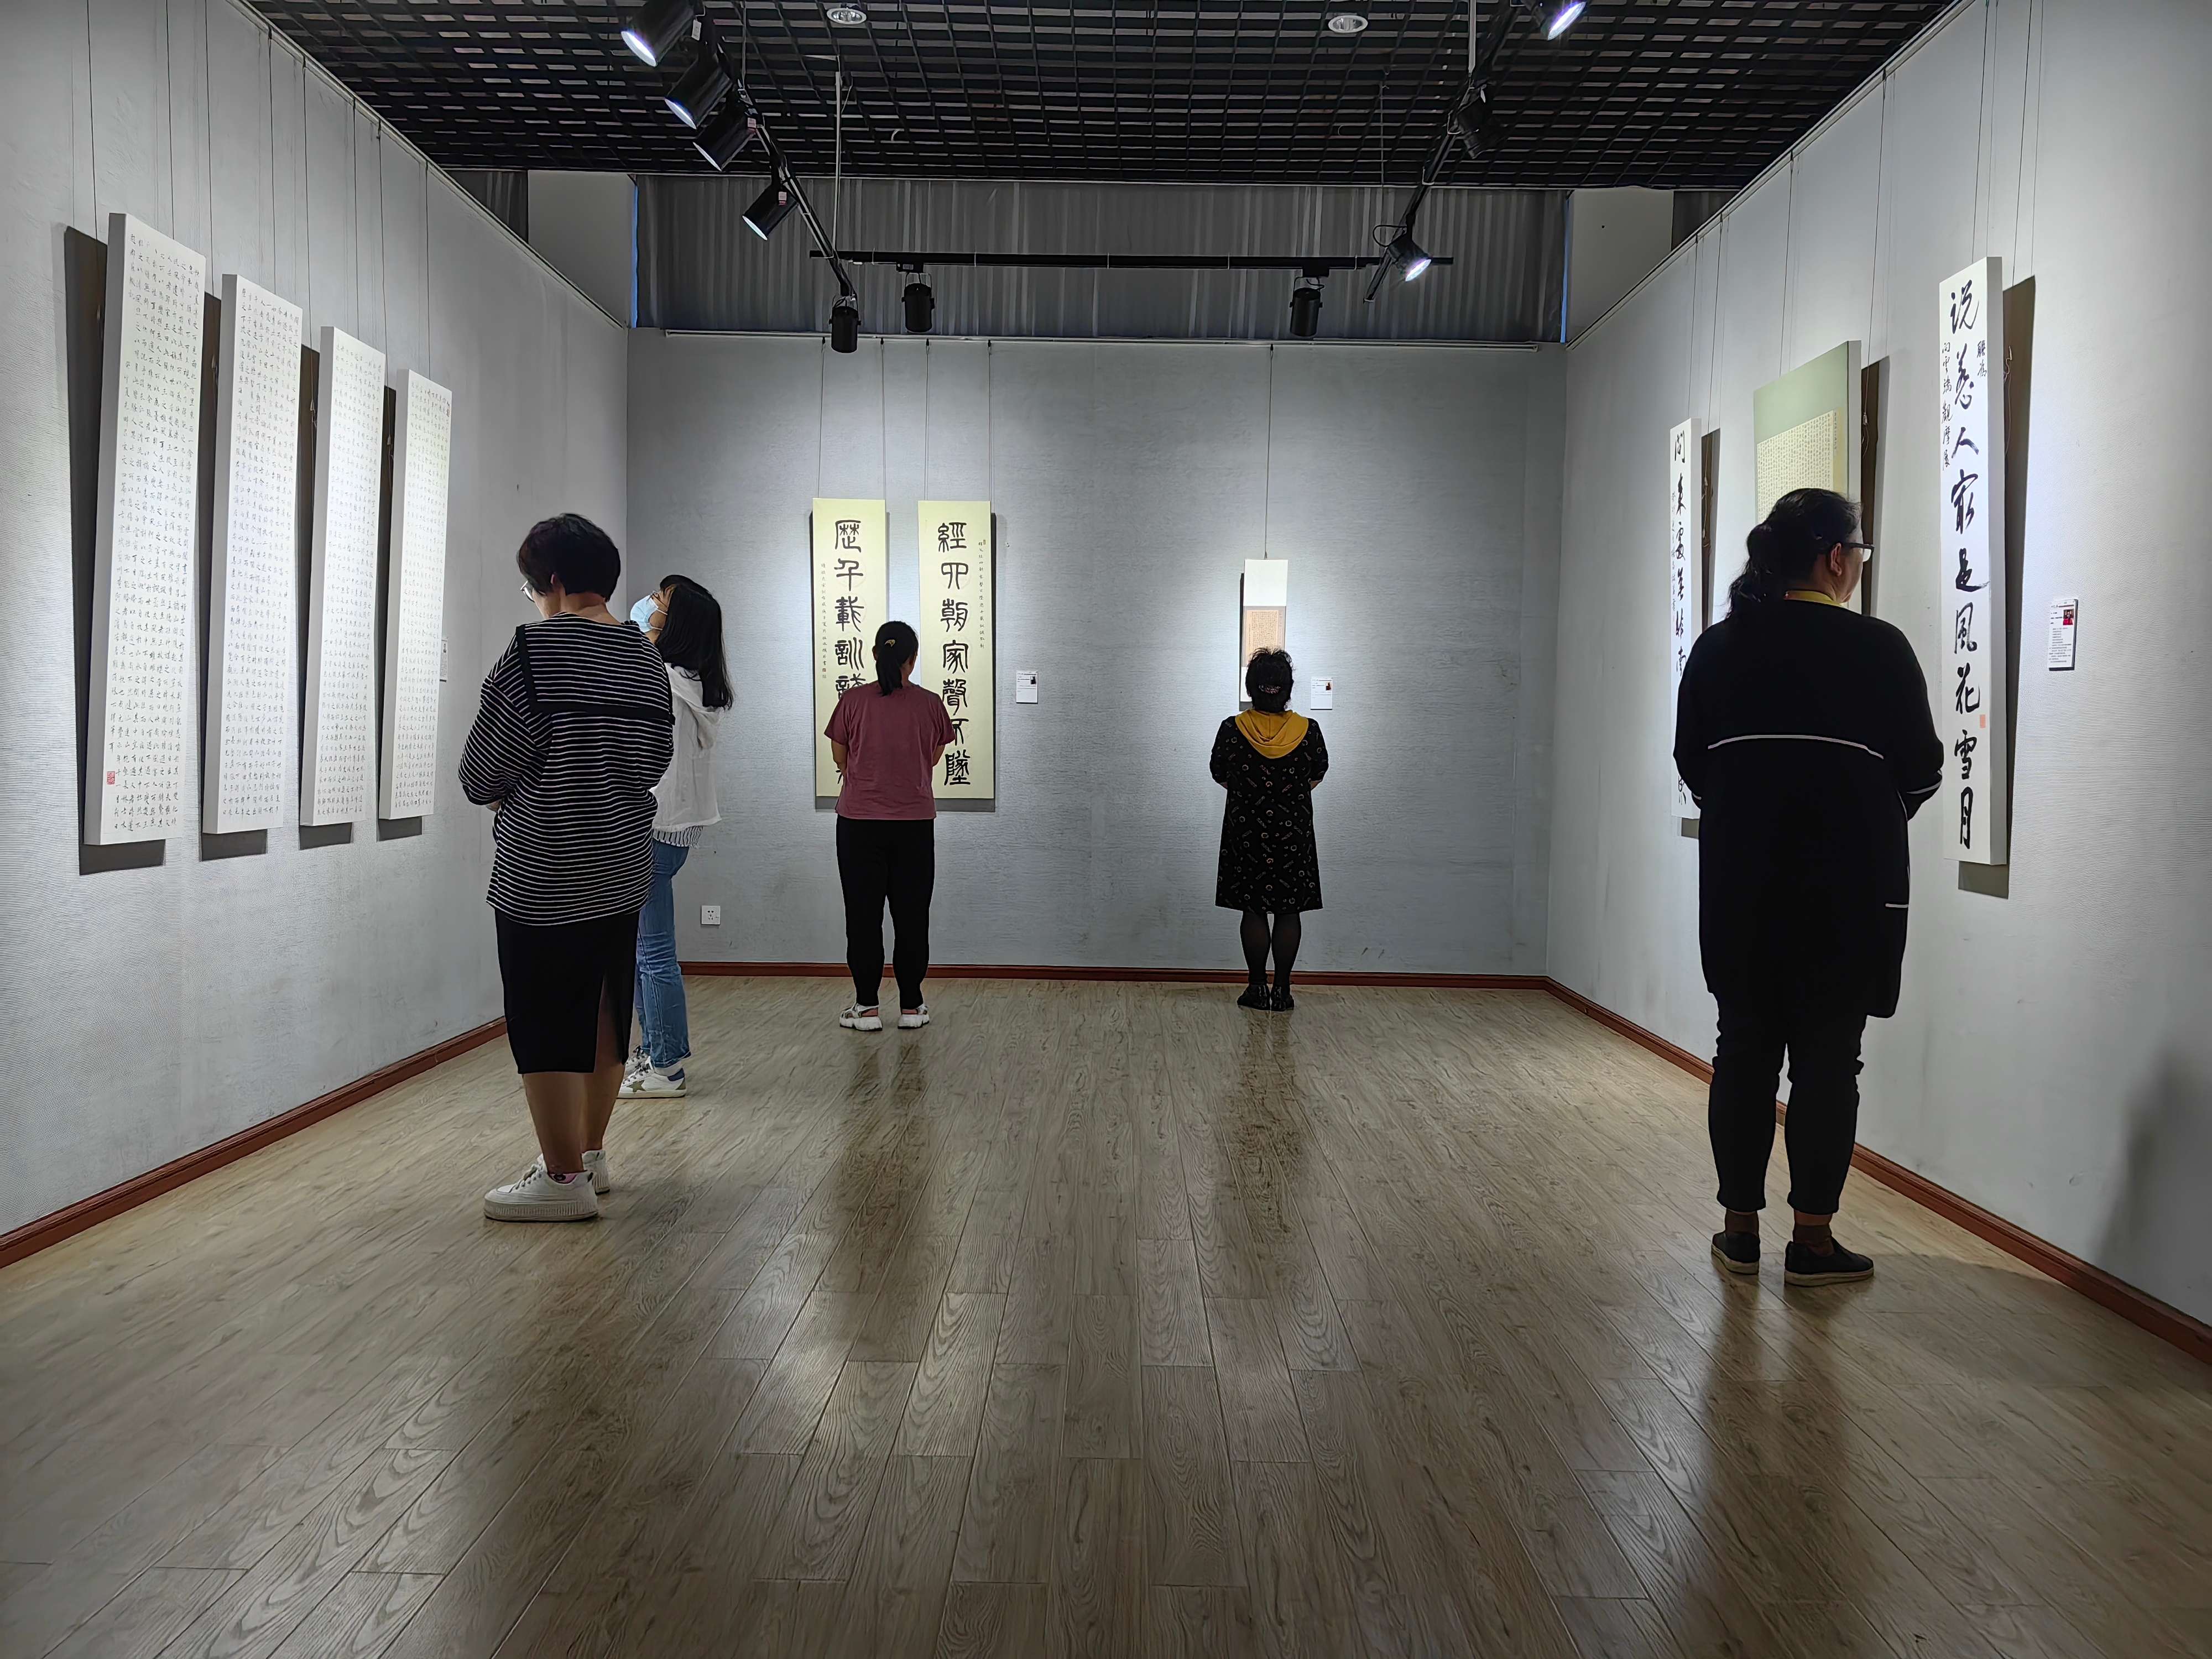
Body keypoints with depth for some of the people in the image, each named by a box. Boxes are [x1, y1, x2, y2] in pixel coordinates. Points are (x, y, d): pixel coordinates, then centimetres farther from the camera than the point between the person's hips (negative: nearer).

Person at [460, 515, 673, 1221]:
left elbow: (484, 770, -9)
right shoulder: (645, 659, 7)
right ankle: (590, 1153, 28)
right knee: (604, 1013, 15)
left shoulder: (535, 651, -14)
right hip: (623, 870, 8)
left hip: (546, 878, -7)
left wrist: (496, 790, 12)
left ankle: (564, 1178, 6)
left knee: (546, 1026, 1)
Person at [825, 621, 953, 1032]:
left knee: (863, 916, 7)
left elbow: (840, 757, 5)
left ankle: (866, 1007, 9)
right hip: (915, 824, 1)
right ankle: (911, 1006, 13)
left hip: (860, 823, -1)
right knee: (911, 915, 9)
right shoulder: (929, 704, -4)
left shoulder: (853, 701, -6)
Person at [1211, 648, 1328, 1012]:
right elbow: (1317, 775, 7)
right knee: (1289, 912, 7)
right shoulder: (1308, 730, -8)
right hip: (1294, 832, 0)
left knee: (1253, 911, 8)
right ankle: (1282, 989, 10)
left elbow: (1220, 775, 4)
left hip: (1247, 832, 0)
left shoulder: (1232, 729, -10)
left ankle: (1258, 987, 11)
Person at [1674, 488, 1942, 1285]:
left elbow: (1692, 762, 8)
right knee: (1827, 1061, 5)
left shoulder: (1718, 647, 2)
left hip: (1739, 884, 4)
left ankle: (1741, 1228, 18)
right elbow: (1921, 771, -3)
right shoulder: (1878, 648, -9)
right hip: (1848, 889, -4)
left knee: (1744, 1050, 11)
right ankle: (1812, 1240, 12)